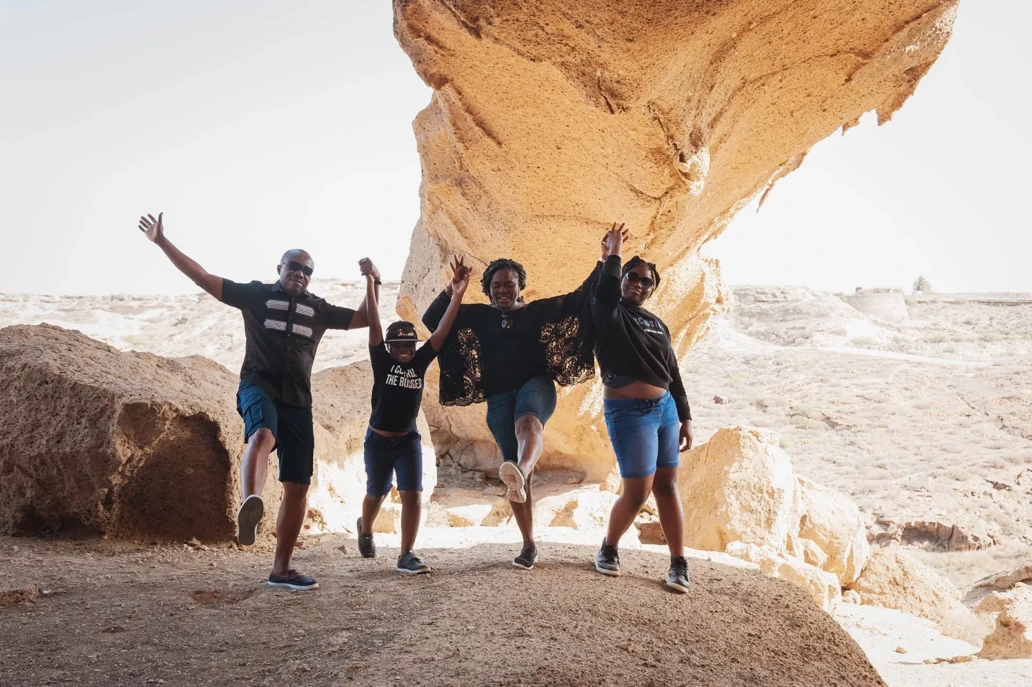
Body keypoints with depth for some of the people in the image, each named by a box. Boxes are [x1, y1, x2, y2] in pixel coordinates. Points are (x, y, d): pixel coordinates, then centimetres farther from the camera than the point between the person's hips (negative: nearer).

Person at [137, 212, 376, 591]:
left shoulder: (318, 309, 19)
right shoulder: (256, 294, 9)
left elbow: (364, 318, 24)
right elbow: (202, 277, 6)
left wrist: (373, 282, 10)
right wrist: (162, 242, 0)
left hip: (298, 400, 4)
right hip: (259, 386, -4)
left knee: (297, 486, 1)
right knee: (262, 435, -39)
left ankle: (281, 569, 10)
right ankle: (250, 506, -64)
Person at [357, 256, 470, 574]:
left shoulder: (420, 362, -5)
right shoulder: (382, 361, -10)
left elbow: (441, 331, -14)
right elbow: (373, 322, -17)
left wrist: (457, 295, -24)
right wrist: (370, 281, -24)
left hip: (408, 440, 1)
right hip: (378, 440, -1)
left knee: (413, 495, -11)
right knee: (376, 494, 16)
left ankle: (406, 555, -4)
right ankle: (365, 530, 47)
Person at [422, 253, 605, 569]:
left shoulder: (538, 310, 12)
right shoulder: (476, 315, 14)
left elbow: (580, 299, 11)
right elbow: (431, 319, 12)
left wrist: (604, 261, 4)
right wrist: (451, 289, -3)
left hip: (535, 384, -2)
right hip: (499, 397, 2)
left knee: (527, 425, -38)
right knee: (513, 467, -4)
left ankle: (520, 472, -71)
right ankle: (529, 544, 3)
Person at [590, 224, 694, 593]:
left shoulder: (657, 324, 16)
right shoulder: (609, 314, 0)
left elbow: (672, 374, 17)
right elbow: (607, 287, -25)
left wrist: (685, 418, 14)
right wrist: (614, 252, -11)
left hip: (665, 409, 6)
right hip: (628, 412, -6)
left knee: (667, 486, 6)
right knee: (638, 491, -6)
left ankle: (679, 563, 11)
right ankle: (609, 549, 18)